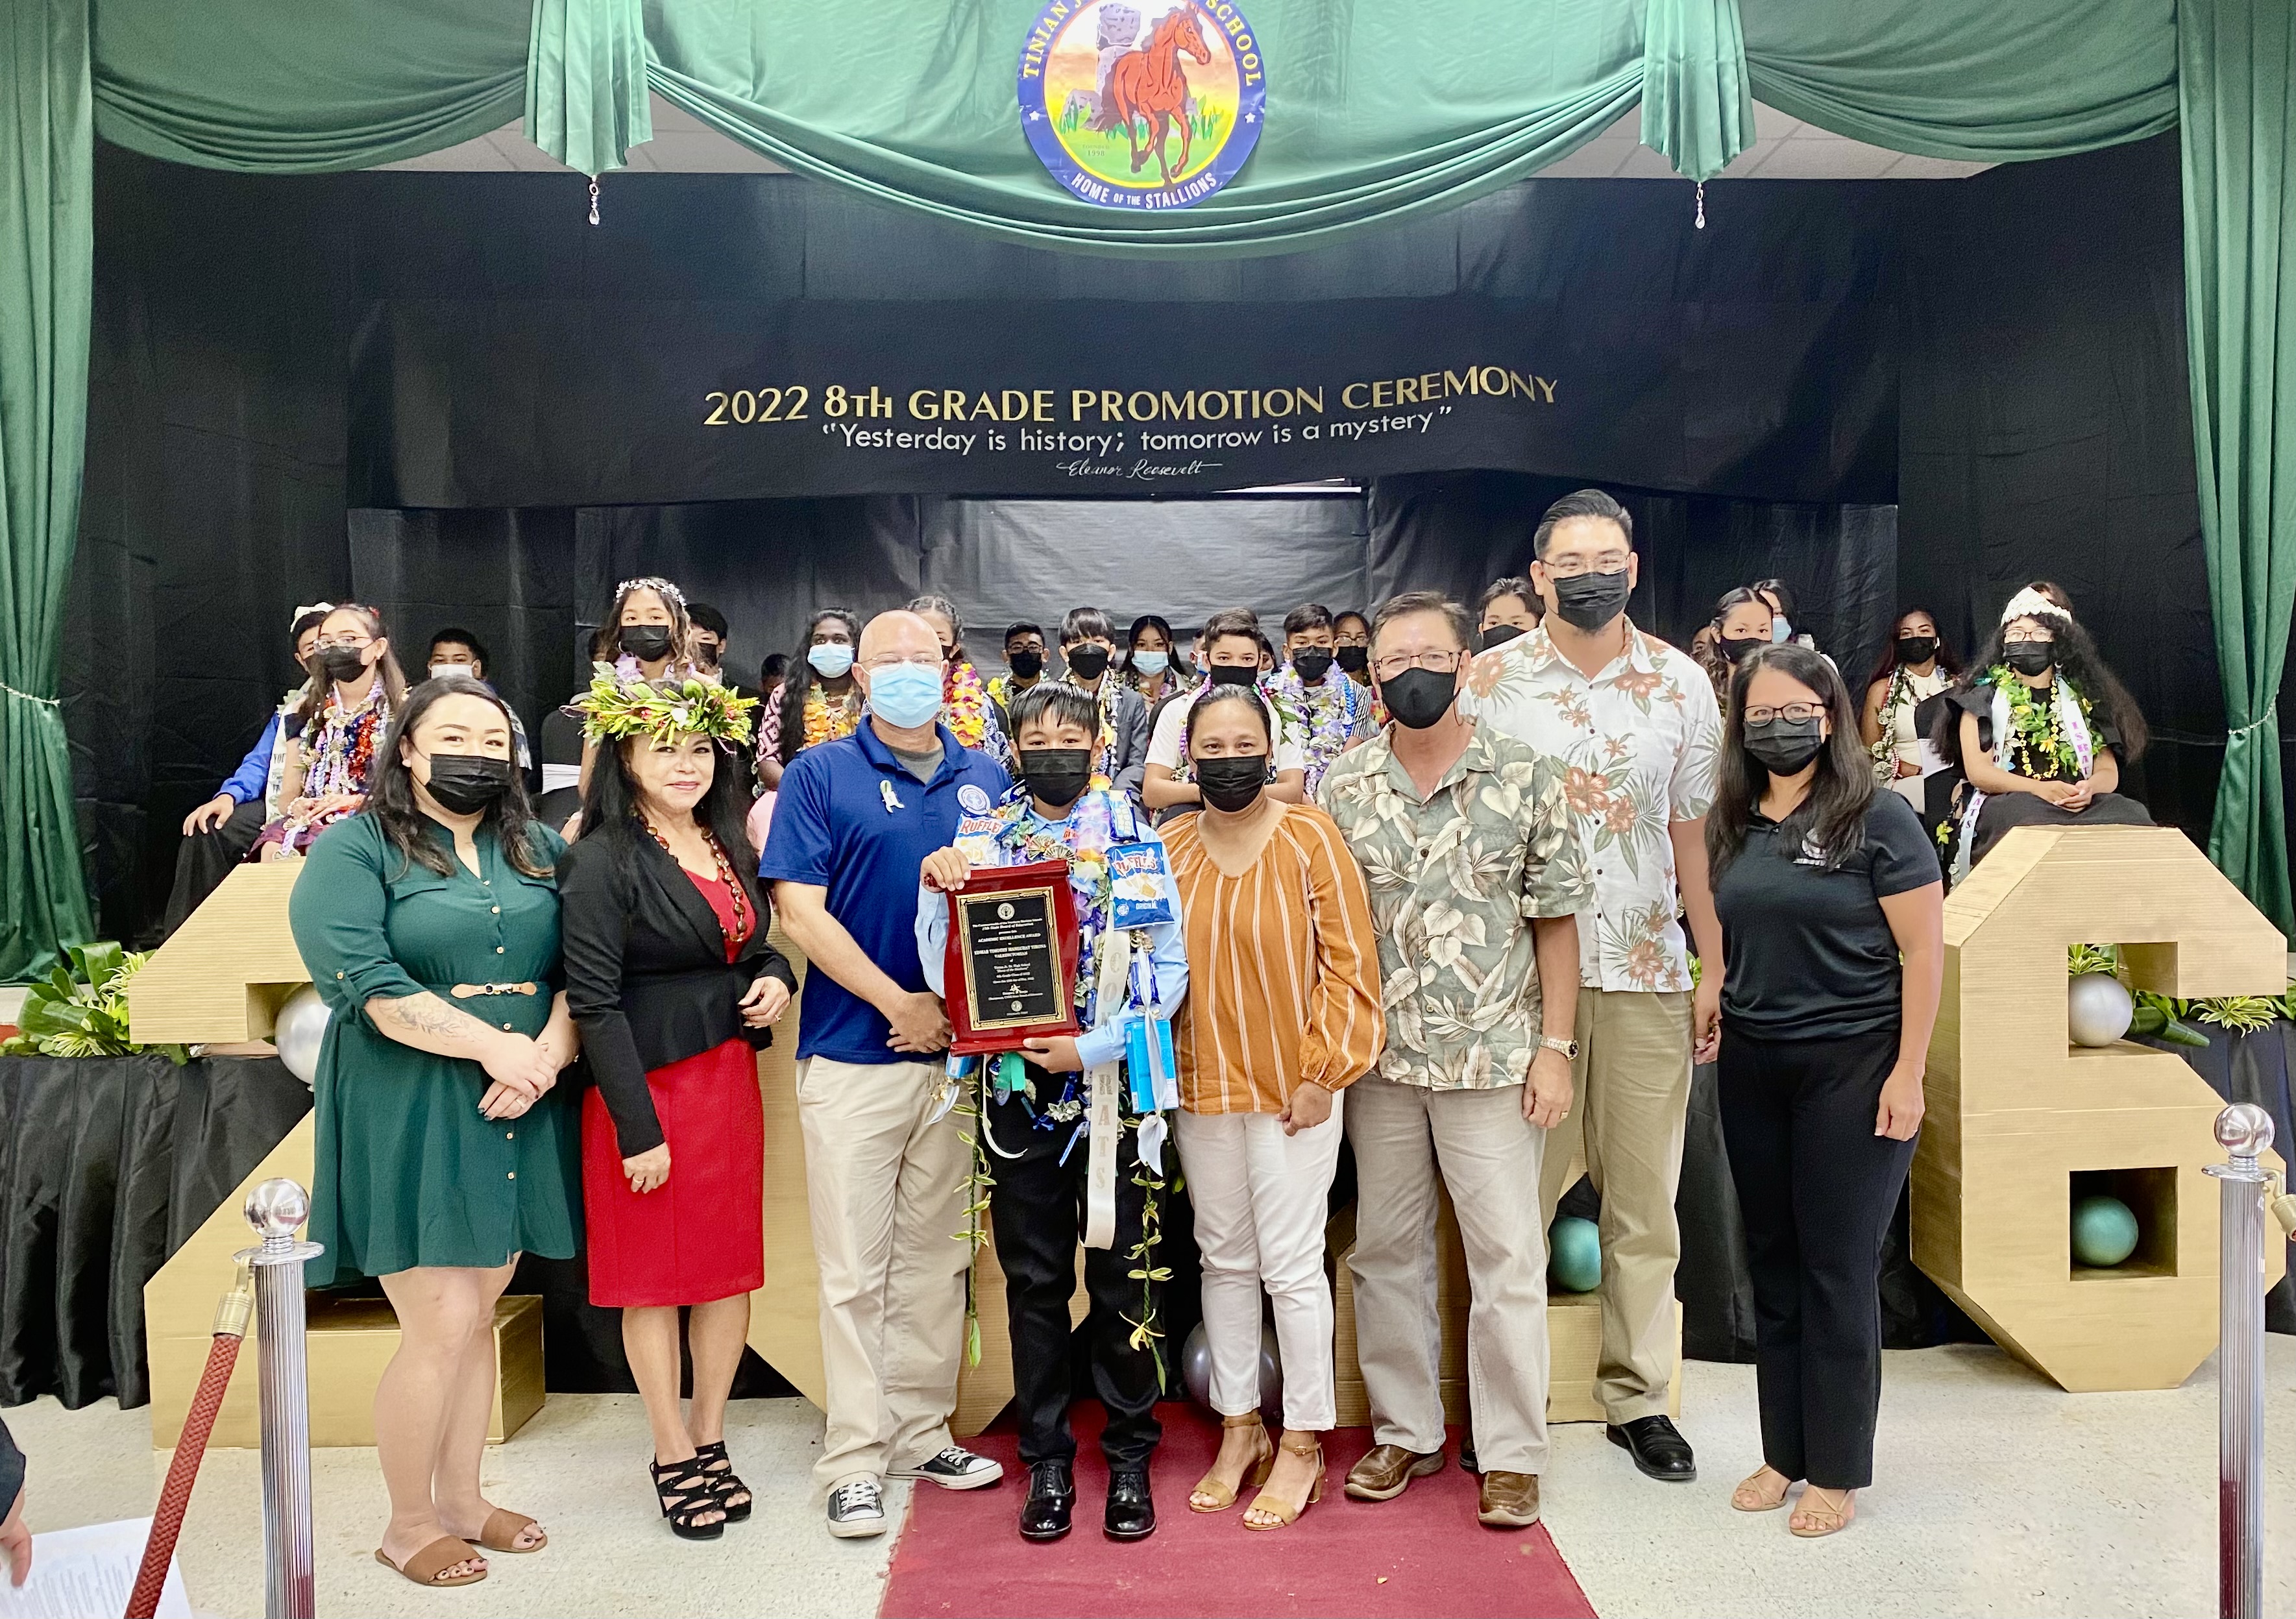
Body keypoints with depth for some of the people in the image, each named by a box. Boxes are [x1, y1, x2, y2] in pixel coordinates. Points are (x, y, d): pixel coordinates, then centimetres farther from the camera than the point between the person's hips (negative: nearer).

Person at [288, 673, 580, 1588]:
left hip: (516, 1112, 5)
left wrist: (548, 1054, -13)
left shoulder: (539, 850, 12)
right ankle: (408, 1524, 19)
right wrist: (495, 1045, -19)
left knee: (480, 1314, 13)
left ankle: (460, 1498, 29)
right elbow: (363, 980, -16)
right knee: (440, 1328, -2)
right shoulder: (355, 849, -3)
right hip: (409, 1116, -4)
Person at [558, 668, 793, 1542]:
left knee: (733, 1264, 11)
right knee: (653, 1274, 6)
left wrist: (776, 976, -2)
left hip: (729, 1075, 6)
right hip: (646, 1083, -6)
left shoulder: (731, 846, 9)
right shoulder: (602, 862, -11)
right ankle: (673, 1455, 21)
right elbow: (595, 1002, -15)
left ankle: (709, 1438, 27)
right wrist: (638, 1127, -17)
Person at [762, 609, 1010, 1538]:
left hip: (960, 1053, 4)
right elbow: (798, 909, -9)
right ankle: (856, 1459, 14)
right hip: (853, 1055, -3)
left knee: (936, 1255, 13)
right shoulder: (821, 775, -2)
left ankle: (923, 1434, 26)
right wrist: (900, 1004, -13)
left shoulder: (988, 781, 9)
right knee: (855, 1267, 3)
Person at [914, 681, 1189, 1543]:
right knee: (1034, 1280, 10)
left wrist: (1094, 1046, -13)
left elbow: (1168, 965, -3)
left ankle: (1128, 1457, 23)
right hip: (1017, 1083, 1)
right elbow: (951, 976, 3)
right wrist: (933, 891, -12)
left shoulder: (1136, 836, 2)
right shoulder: (979, 840, 6)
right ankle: (1046, 1460, 24)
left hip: (1114, 1088, -1)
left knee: (1121, 1275, 6)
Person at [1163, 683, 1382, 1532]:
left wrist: (1324, 1071, -11)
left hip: (1294, 1085, -4)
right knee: (1224, 1260, 14)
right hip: (1202, 1084, 4)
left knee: (1291, 1264, 1)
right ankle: (1238, 1429, 29)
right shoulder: (1168, 848, 3)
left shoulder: (1309, 837, -8)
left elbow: (1350, 961, -8)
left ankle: (1303, 1442, 18)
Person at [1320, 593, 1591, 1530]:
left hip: (1495, 1057, -2)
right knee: (1385, 1251, 12)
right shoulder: (1344, 788, 3)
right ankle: (1404, 1432, 29)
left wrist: (1555, 1045, -5)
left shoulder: (1525, 778, -3)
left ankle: (1511, 1453, 18)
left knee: (1508, 1257, 3)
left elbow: (1557, 919, -1)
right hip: (1380, 1060, 3)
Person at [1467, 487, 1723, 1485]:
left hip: (1646, 971, 2)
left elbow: (1694, 834, 9)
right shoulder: (1490, 681, 1)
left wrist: (1715, 967, 5)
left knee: (1645, 1197, 9)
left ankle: (1637, 1395, 23)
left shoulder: (1683, 685, 7)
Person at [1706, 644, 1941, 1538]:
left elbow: (1923, 949, -9)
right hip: (1751, 1068, 5)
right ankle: (1784, 1451, 25)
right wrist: (1712, 1021, 6)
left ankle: (1836, 1472, 17)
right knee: (1773, 1263, 11)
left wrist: (1908, 1074, -13)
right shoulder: (1731, 823, 7)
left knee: (1837, 1269, 3)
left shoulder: (1877, 818, -7)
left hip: (1851, 1064, -5)